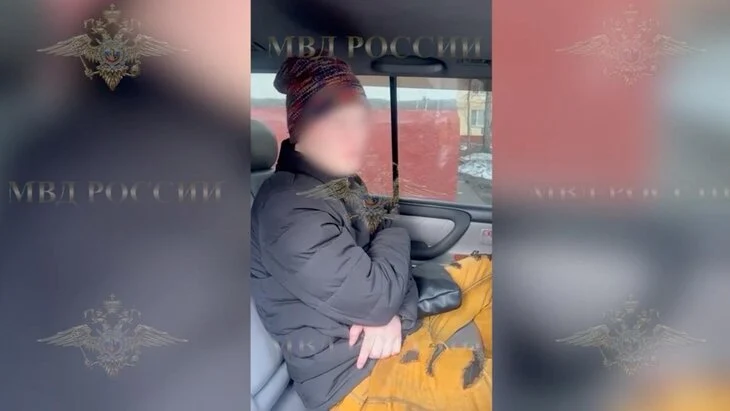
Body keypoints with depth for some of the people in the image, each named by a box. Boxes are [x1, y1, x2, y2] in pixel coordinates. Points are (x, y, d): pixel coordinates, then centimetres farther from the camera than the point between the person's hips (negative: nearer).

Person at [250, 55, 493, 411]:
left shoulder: (341, 183, 8)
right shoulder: (289, 210, -24)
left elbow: (393, 269, 9)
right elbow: (374, 299, -26)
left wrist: (394, 313, -14)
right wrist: (395, 237, -6)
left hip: (394, 333, 10)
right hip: (352, 376, -10)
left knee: (487, 272, 11)